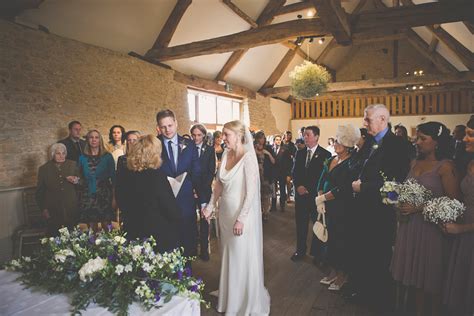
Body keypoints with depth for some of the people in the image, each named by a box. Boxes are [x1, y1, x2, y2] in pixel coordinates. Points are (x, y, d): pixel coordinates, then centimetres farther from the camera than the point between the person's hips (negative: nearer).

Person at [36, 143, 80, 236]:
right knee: (55, 235, 1)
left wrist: (76, 181, -12)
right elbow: (40, 191, 9)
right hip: (53, 211, 0)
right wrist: (43, 209, 6)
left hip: (71, 209, 0)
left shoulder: (73, 165, 4)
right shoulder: (44, 169, 3)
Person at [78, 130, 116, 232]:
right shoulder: (82, 158, 7)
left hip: (104, 196, -2)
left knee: (107, 227, -3)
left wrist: (114, 197, -4)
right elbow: (80, 177, 16)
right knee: (92, 229, 6)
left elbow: (113, 177, 0)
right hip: (88, 197, 2)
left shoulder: (107, 156, 1)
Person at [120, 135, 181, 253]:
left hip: (134, 234, 6)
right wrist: (178, 218, 4)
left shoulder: (128, 175, -4)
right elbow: (171, 208, -16)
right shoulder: (157, 175, -21)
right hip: (160, 235, -6)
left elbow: (124, 204, 10)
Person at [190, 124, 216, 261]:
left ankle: (204, 249, 17)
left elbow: (211, 171, -1)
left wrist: (202, 187, -11)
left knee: (204, 219, 6)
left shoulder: (210, 149, 3)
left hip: (204, 189, 0)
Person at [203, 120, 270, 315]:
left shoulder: (248, 157, -18)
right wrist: (211, 206, 10)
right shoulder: (226, 154, 3)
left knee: (243, 258, 8)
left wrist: (241, 219, -19)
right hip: (225, 212, 7)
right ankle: (229, 297, 40)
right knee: (228, 255, 19)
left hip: (242, 213, -7)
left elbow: (251, 192, -19)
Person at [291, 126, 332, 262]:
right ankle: (300, 250, 26)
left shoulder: (325, 154, -6)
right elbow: (294, 173, 9)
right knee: (300, 224, 11)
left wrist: (309, 189, -11)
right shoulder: (299, 153, 9)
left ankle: (317, 253, 24)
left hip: (316, 195, -4)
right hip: (301, 194, 4)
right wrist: (298, 186, -7)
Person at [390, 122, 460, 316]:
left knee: (432, 275, 9)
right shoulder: (415, 163, 8)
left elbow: (453, 202, -14)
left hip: (432, 227, -6)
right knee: (416, 271, 15)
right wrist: (402, 204, 0)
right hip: (410, 225, 6)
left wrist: (419, 207, -19)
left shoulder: (445, 167, -11)